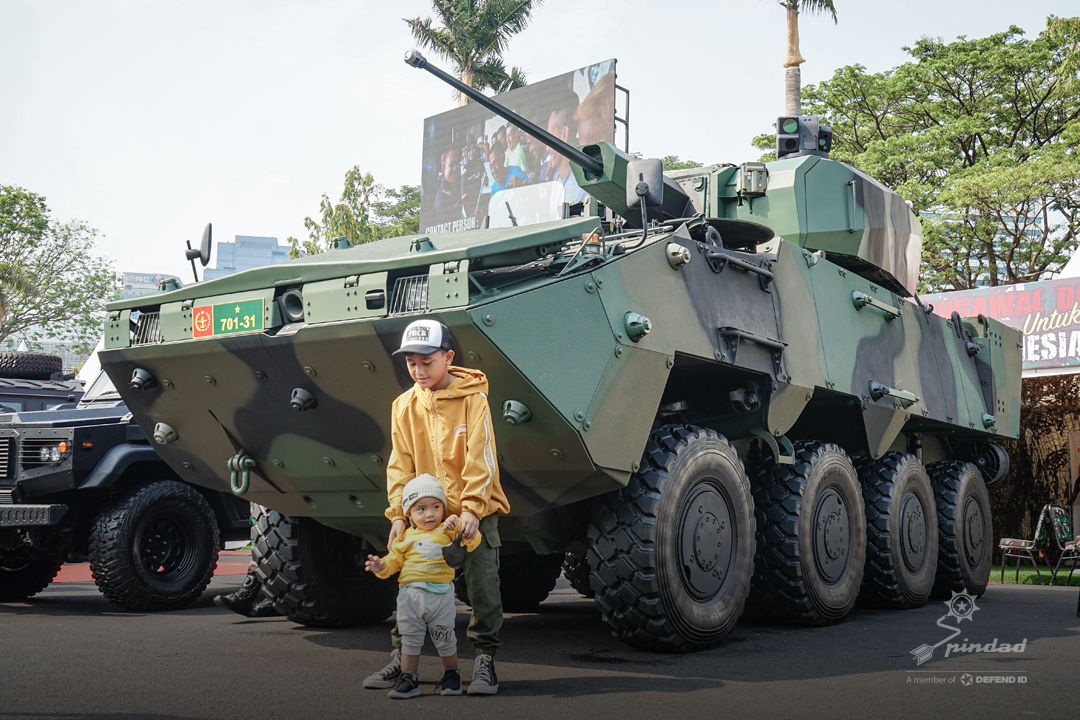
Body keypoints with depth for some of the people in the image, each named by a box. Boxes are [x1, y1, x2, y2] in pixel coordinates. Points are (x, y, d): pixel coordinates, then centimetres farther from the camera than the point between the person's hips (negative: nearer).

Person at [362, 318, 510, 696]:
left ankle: (484, 660, 9)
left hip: (475, 512, -3)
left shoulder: (473, 398, -6)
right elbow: (400, 464, 5)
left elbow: (480, 459, -10)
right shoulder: (404, 405, 4)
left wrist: (472, 508, -17)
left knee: (483, 588, -3)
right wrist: (398, 513, -3)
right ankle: (401, 657, 15)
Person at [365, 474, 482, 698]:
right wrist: (381, 566, -10)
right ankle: (409, 678, 18)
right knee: (410, 639, 8)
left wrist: (458, 524, -20)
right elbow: (394, 560, 9)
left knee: (445, 639, 10)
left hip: (441, 594, -1)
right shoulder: (406, 537, 8)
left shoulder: (448, 531, 3)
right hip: (411, 594, 1)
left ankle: (451, 674, 29)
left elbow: (473, 541, -7)